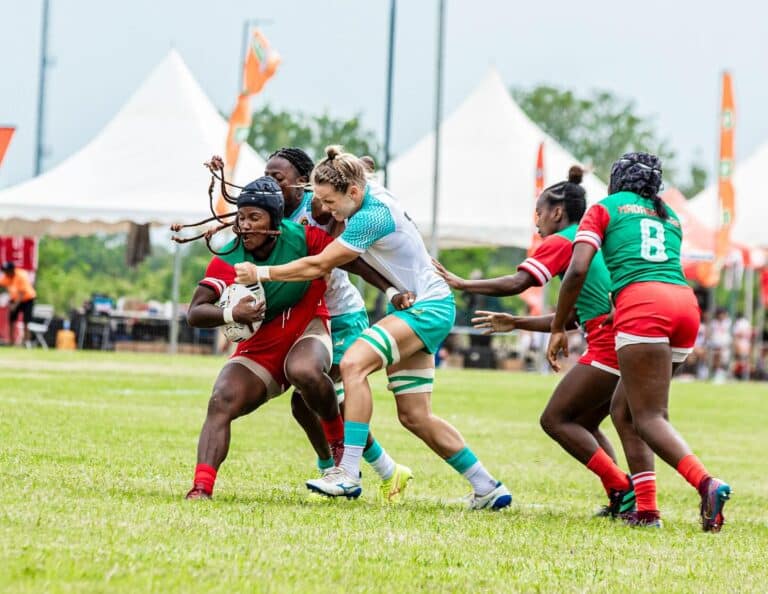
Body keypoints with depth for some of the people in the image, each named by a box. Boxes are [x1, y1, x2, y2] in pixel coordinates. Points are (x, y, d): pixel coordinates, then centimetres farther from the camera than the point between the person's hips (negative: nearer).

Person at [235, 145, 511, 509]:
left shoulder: (371, 217, -24)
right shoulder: (367, 195, 2)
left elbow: (319, 266, -20)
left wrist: (261, 273, -14)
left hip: (428, 308, -10)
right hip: (413, 306, 10)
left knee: (354, 363, -28)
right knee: (414, 417, 8)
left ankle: (348, 474, -30)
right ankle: (488, 489, 15)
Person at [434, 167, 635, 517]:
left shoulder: (561, 242, -2)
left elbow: (517, 283, -14)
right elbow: (574, 316, 26)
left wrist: (460, 283, -5)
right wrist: (517, 324, 29)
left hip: (608, 344, -9)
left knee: (555, 419, -3)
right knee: (582, 425, 17)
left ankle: (622, 490, -11)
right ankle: (622, 500, 5)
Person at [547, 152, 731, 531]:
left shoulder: (605, 209, 15)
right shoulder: (670, 218, 31)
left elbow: (577, 271, 3)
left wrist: (558, 328, 8)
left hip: (642, 305, -6)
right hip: (686, 303, 6)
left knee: (649, 417, -10)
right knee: (624, 408, 17)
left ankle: (707, 484, -34)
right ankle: (645, 509, 9)